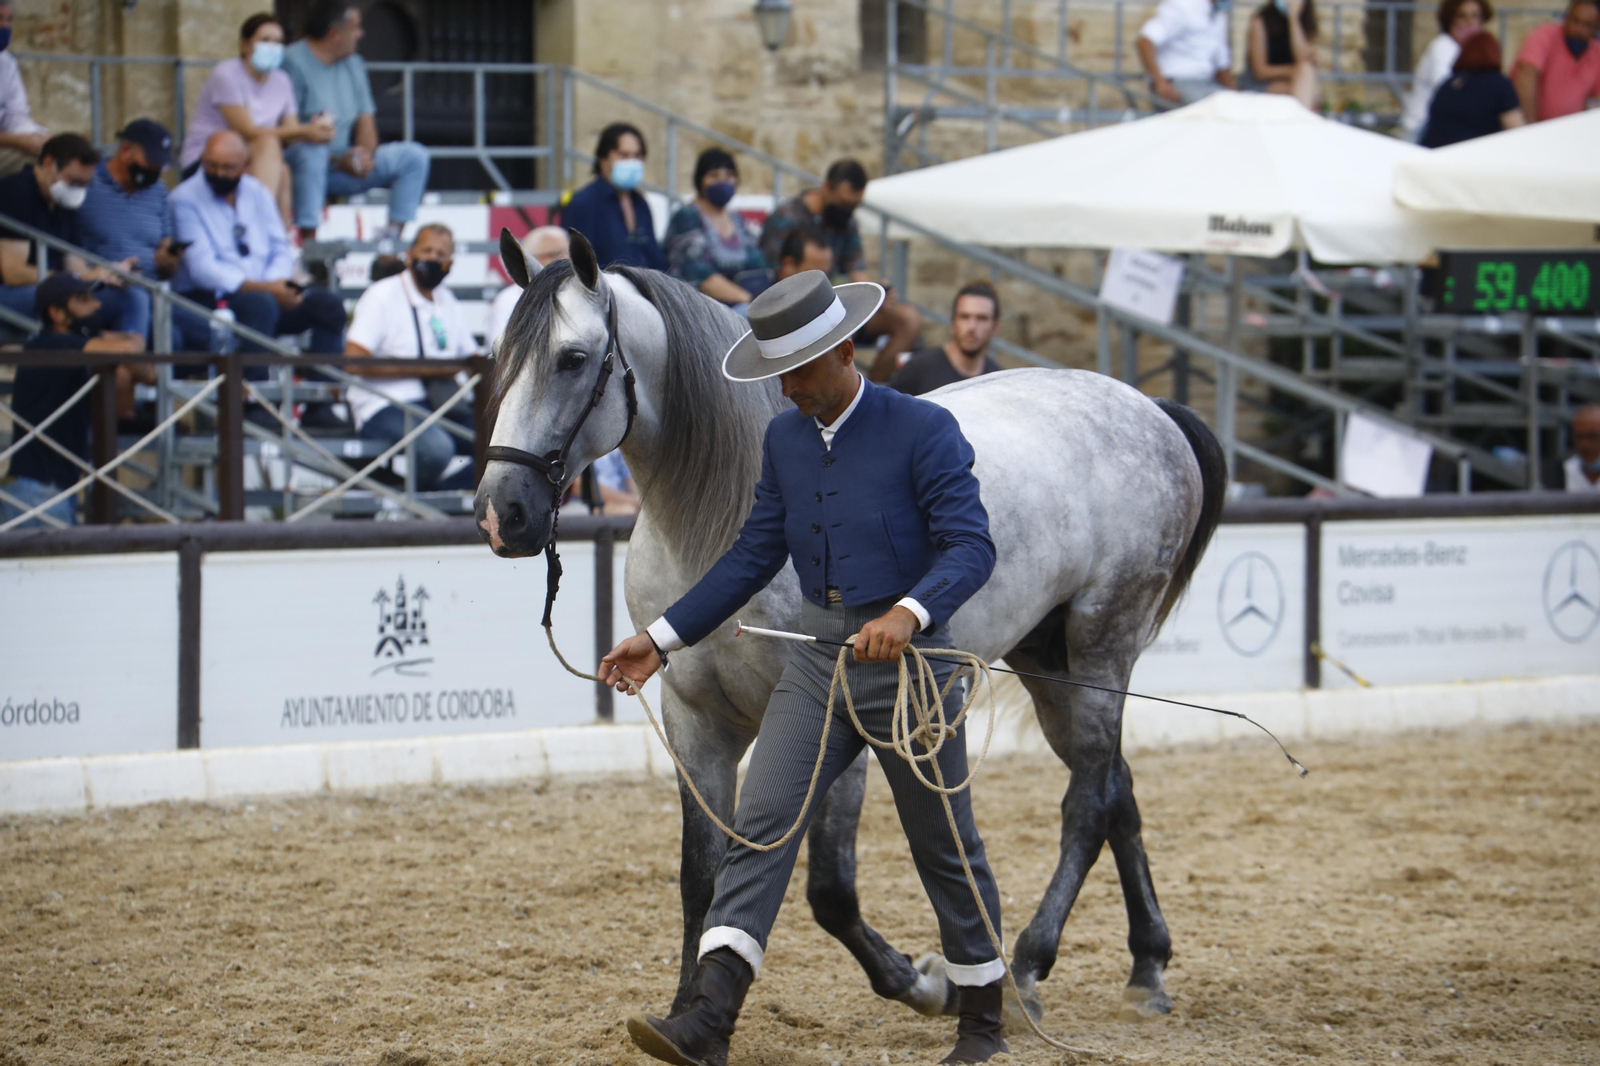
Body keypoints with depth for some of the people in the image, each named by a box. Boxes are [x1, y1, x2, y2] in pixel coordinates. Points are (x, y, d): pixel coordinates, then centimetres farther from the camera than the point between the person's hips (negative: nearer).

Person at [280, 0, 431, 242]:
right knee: (312, 149, -41)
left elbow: (366, 120, 11)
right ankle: (308, 237, -43)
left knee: (414, 156, -5)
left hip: (346, 162, 7)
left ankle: (393, 232, -15)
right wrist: (337, 161, -21)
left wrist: (365, 153, -13)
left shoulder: (353, 65, 15)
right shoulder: (293, 62, -10)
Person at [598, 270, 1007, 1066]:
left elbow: (971, 546, -18)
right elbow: (754, 556, 13)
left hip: (907, 658, -5)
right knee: (760, 821, -10)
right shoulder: (784, 441, 8)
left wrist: (909, 612, -37)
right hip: (818, 662, 5)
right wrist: (663, 639, 8)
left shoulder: (923, 431, -12)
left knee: (944, 844, 7)